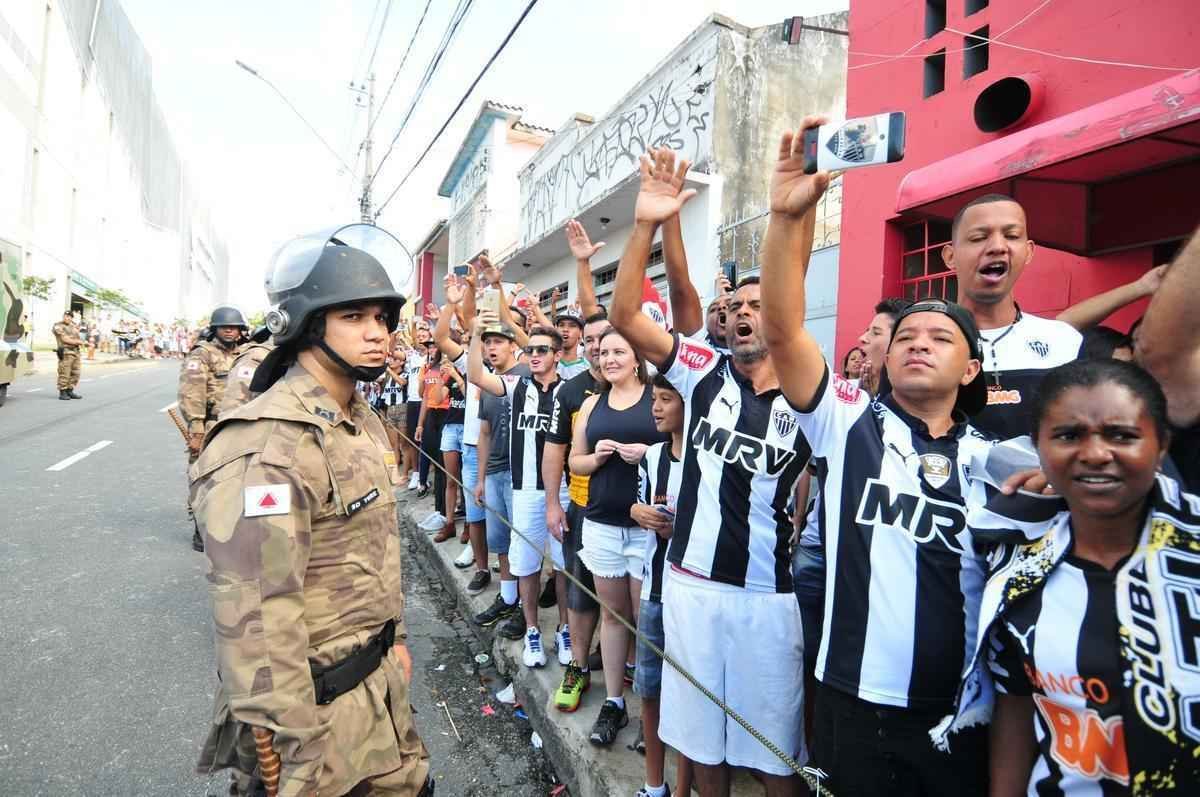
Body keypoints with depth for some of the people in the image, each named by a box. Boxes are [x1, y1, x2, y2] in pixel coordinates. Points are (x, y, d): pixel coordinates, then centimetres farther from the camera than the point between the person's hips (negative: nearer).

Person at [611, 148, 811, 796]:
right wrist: (646, 225, -21)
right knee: (702, 736, 20)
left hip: (769, 594, -1)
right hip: (690, 581, 2)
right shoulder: (704, 371, -2)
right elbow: (624, 316, -11)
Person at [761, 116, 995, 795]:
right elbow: (782, 329, -17)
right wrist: (790, 215, -27)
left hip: (959, 714, 2)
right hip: (855, 703, -1)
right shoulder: (849, 422, -5)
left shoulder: (993, 460, 3)